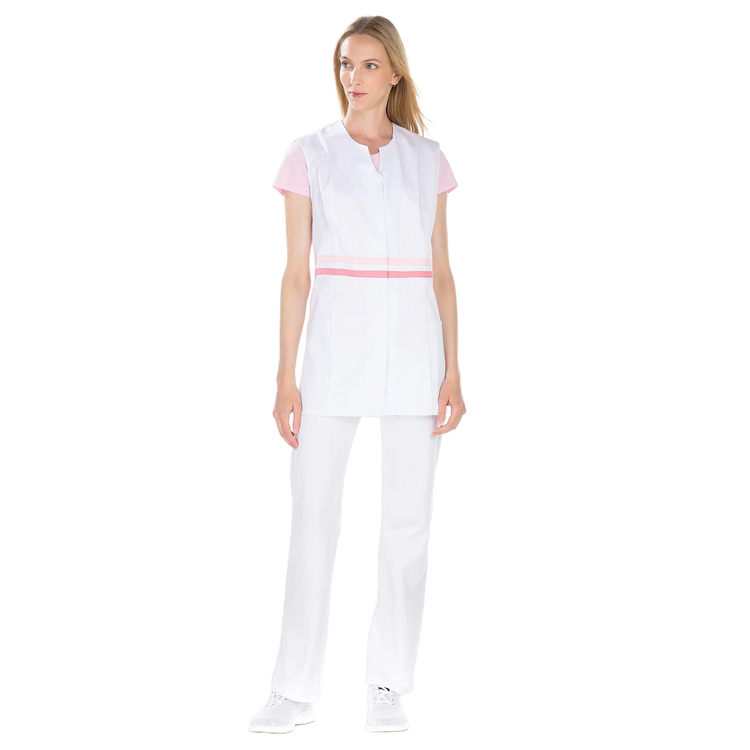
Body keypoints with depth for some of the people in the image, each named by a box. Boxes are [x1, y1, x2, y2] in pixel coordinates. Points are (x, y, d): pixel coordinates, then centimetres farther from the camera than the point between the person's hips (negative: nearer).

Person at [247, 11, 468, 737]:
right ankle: (294, 692, 6)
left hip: (413, 351, 2)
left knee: (407, 526, 3)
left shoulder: (428, 158, 8)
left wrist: (453, 373, 0)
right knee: (313, 522, -2)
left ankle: (388, 689, 14)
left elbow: (442, 272, 8)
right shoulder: (308, 154, 2)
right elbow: (295, 273, -1)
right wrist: (285, 379, -7)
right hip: (334, 349, -2)